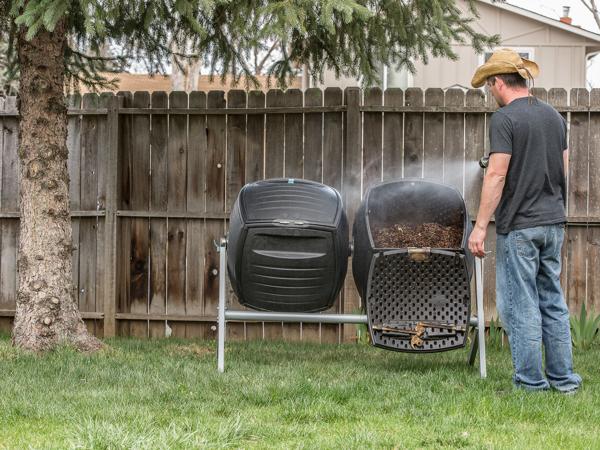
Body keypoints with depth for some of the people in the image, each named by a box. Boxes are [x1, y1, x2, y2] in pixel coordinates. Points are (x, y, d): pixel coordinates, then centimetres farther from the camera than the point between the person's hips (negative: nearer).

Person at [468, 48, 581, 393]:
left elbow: (497, 175, -17)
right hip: (554, 222, 7)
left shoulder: (505, 119, -12)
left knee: (520, 305, 0)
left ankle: (531, 381, 2)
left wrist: (480, 226, -14)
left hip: (519, 225, -7)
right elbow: (563, 170, 16)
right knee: (553, 302, 13)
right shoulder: (554, 116, 11)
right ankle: (564, 378, 15)